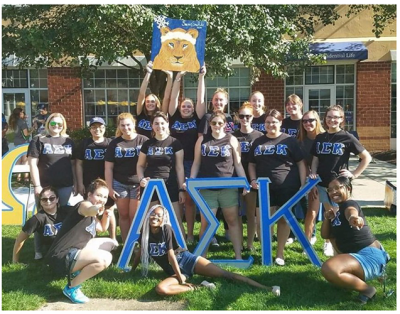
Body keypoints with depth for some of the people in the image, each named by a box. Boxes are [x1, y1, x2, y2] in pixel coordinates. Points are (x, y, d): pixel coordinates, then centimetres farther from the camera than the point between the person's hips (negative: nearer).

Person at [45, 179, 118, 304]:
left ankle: (78, 271, 14)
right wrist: (97, 208, -63)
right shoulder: (83, 205, -14)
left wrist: (106, 215, 9)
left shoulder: (92, 217, 14)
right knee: (104, 258, -31)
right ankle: (71, 288, -10)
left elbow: (102, 228, 30)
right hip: (61, 257, -10)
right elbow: (90, 210, -40)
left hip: (74, 250, 10)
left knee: (111, 243, 18)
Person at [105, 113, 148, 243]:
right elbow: (108, 167, 4)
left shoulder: (143, 141, -4)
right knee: (123, 215, 10)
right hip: (120, 184, 3)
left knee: (134, 216, 0)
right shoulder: (114, 143, 4)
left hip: (138, 184, -2)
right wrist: (110, 188, 0)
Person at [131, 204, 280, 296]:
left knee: (226, 274, -12)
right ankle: (198, 287, -17)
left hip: (186, 259, -3)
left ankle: (266, 288, -12)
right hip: (174, 271, 3)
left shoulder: (166, 229, -11)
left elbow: (171, 255, -15)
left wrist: (182, 281, -15)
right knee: (160, 289, -32)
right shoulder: (145, 232, 0)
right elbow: (139, 252, 15)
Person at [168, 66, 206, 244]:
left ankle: (190, 234, 13)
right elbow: (173, 98, 4)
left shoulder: (196, 119, 6)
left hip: (192, 163, -1)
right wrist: (178, 78, -2)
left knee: (189, 199, 5)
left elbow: (201, 100, 0)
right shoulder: (174, 117, 8)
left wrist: (201, 77, -2)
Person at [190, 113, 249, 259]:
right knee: (206, 223, 3)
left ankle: (238, 256, 14)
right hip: (207, 188, 0)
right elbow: (196, 164, 9)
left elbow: (238, 165, 5)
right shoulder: (202, 140, 6)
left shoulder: (231, 140, 3)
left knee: (233, 221, 6)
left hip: (228, 188, 0)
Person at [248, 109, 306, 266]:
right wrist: (253, 180, 0)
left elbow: (301, 163, 2)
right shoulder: (258, 142, 12)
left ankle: (280, 253, 22)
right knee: (261, 221, -4)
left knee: (283, 219, 7)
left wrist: (303, 185, -6)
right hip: (264, 187, 2)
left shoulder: (289, 140, 2)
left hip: (287, 187, -2)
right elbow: (252, 164, 17)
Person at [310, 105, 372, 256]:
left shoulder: (347, 138, -7)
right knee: (328, 213, 14)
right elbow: (315, 159, 12)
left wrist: (354, 174, -7)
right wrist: (313, 175, -2)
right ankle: (329, 242, 26)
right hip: (322, 182, 4)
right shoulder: (319, 138, 6)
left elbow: (367, 157, -3)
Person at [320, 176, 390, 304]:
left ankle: (366, 289, -10)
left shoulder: (349, 204, -11)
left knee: (328, 269, -31)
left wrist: (353, 217, -62)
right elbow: (325, 235, 17)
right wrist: (327, 218, -2)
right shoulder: (338, 213, 16)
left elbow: (351, 212, -38)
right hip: (358, 254, 10)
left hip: (370, 256, -10)